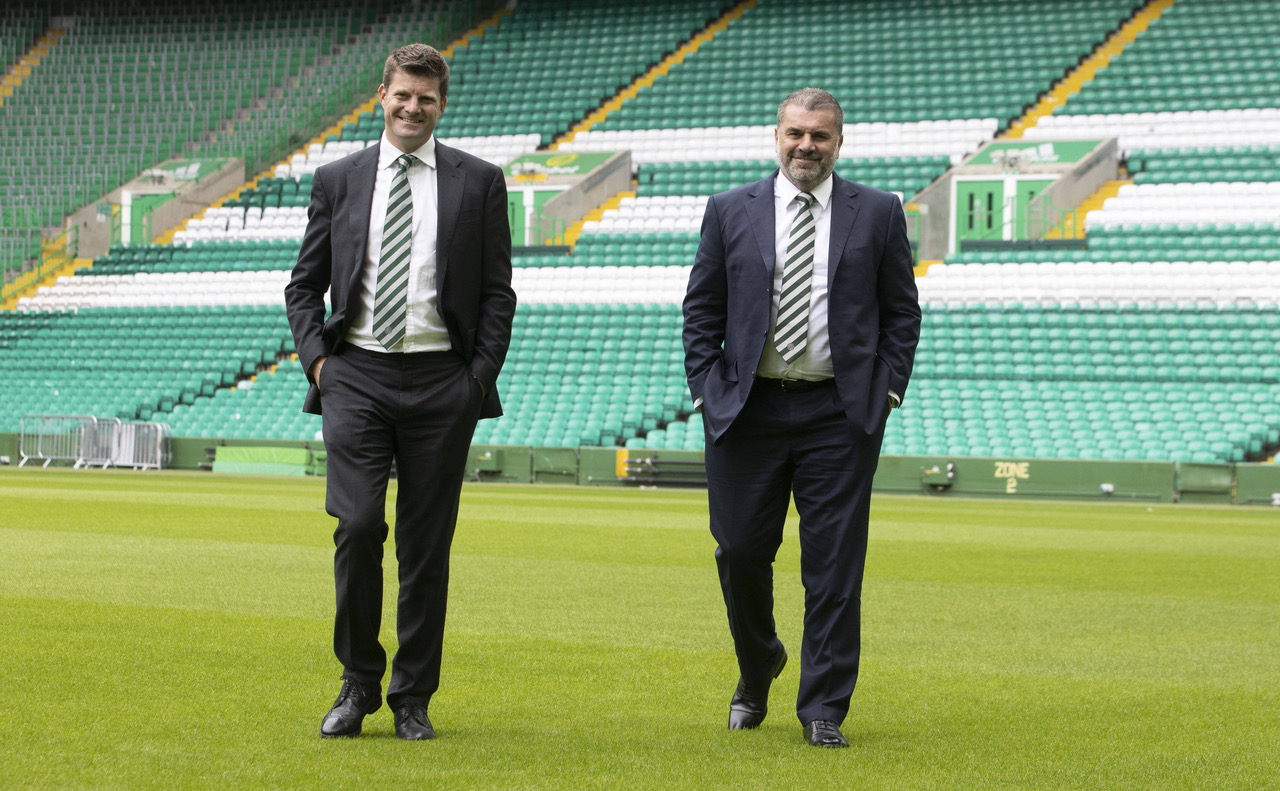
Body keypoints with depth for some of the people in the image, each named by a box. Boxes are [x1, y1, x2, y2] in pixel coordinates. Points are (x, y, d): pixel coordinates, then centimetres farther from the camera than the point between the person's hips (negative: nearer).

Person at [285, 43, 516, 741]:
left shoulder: (479, 182, 7)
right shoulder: (337, 180, 10)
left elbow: (497, 292, 6)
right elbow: (304, 284, 14)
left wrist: (481, 376, -3)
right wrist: (317, 358, 1)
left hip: (442, 382, 0)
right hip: (356, 376, 0)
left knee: (426, 544, 2)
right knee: (357, 526, -13)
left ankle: (412, 698, 12)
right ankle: (358, 679, 6)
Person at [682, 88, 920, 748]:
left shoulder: (878, 213, 6)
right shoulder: (731, 211, 7)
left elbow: (902, 311, 9)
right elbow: (701, 310, 9)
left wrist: (888, 389, -1)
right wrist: (706, 388, 0)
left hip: (841, 413, -1)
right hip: (747, 408, 1)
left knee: (835, 564, -2)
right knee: (740, 551, 5)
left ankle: (823, 710, 6)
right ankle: (756, 675, 31)